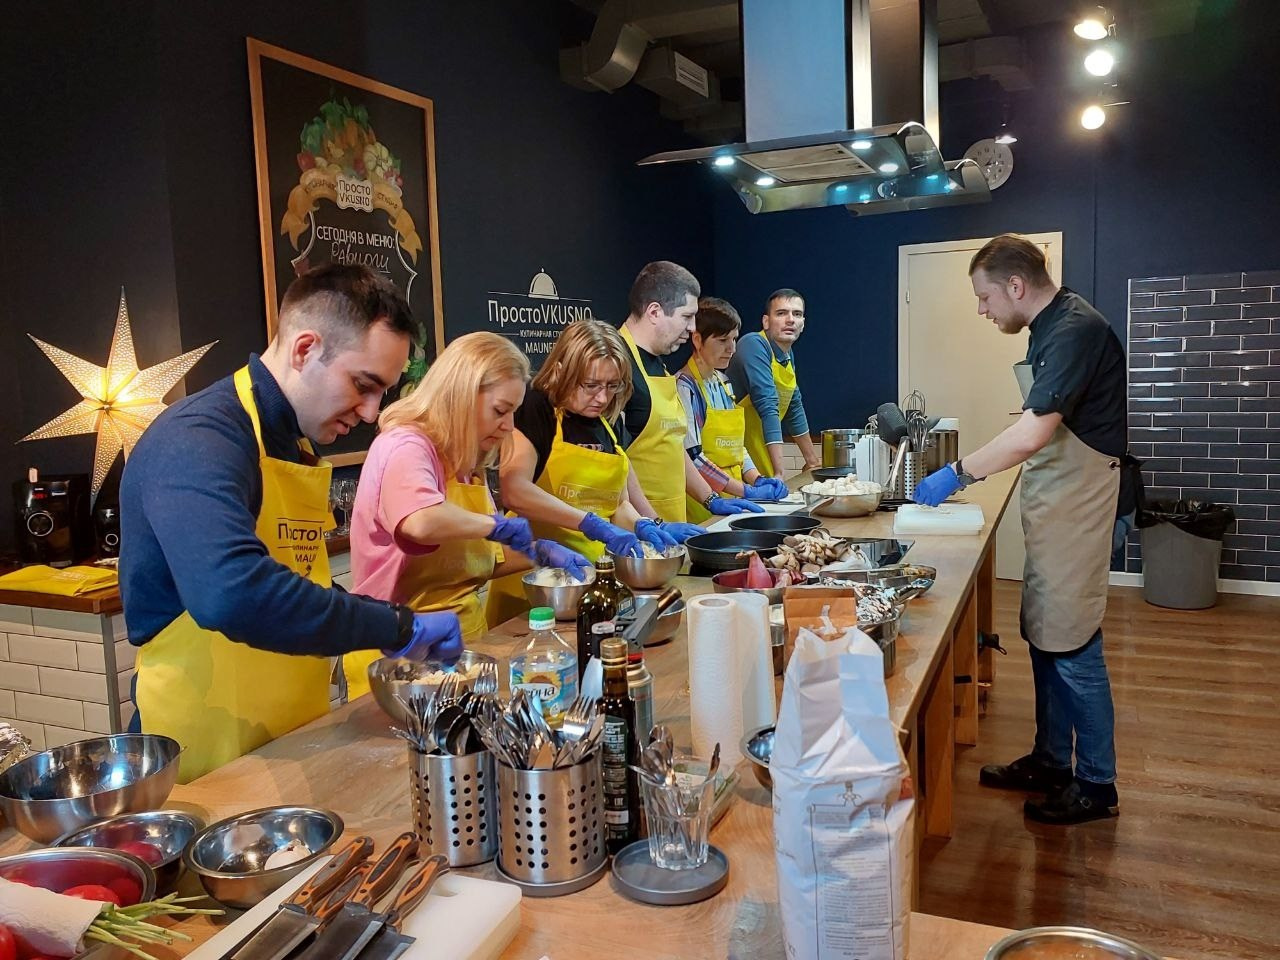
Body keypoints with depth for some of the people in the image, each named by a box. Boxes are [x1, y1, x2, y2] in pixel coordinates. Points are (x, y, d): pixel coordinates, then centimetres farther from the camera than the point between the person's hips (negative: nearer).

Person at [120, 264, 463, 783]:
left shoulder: (294, 444, 9)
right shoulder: (197, 439, -21)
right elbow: (232, 594, -38)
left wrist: (396, 627, 0)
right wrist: (398, 627, -29)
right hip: (208, 767, -8)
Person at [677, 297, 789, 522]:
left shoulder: (723, 383, 13)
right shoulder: (684, 386, -12)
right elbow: (692, 457, -19)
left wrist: (757, 479, -1)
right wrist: (747, 491, -19)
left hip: (732, 496, 7)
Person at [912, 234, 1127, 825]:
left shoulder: (1075, 330, -19)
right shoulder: (1052, 328, 12)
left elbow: (1034, 433, -27)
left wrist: (958, 472, -20)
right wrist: (970, 474, 13)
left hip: (1074, 505, -10)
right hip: (1052, 506, 10)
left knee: (1070, 645, -1)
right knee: (1044, 637, 15)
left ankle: (1096, 785, 14)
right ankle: (1050, 761, 29)